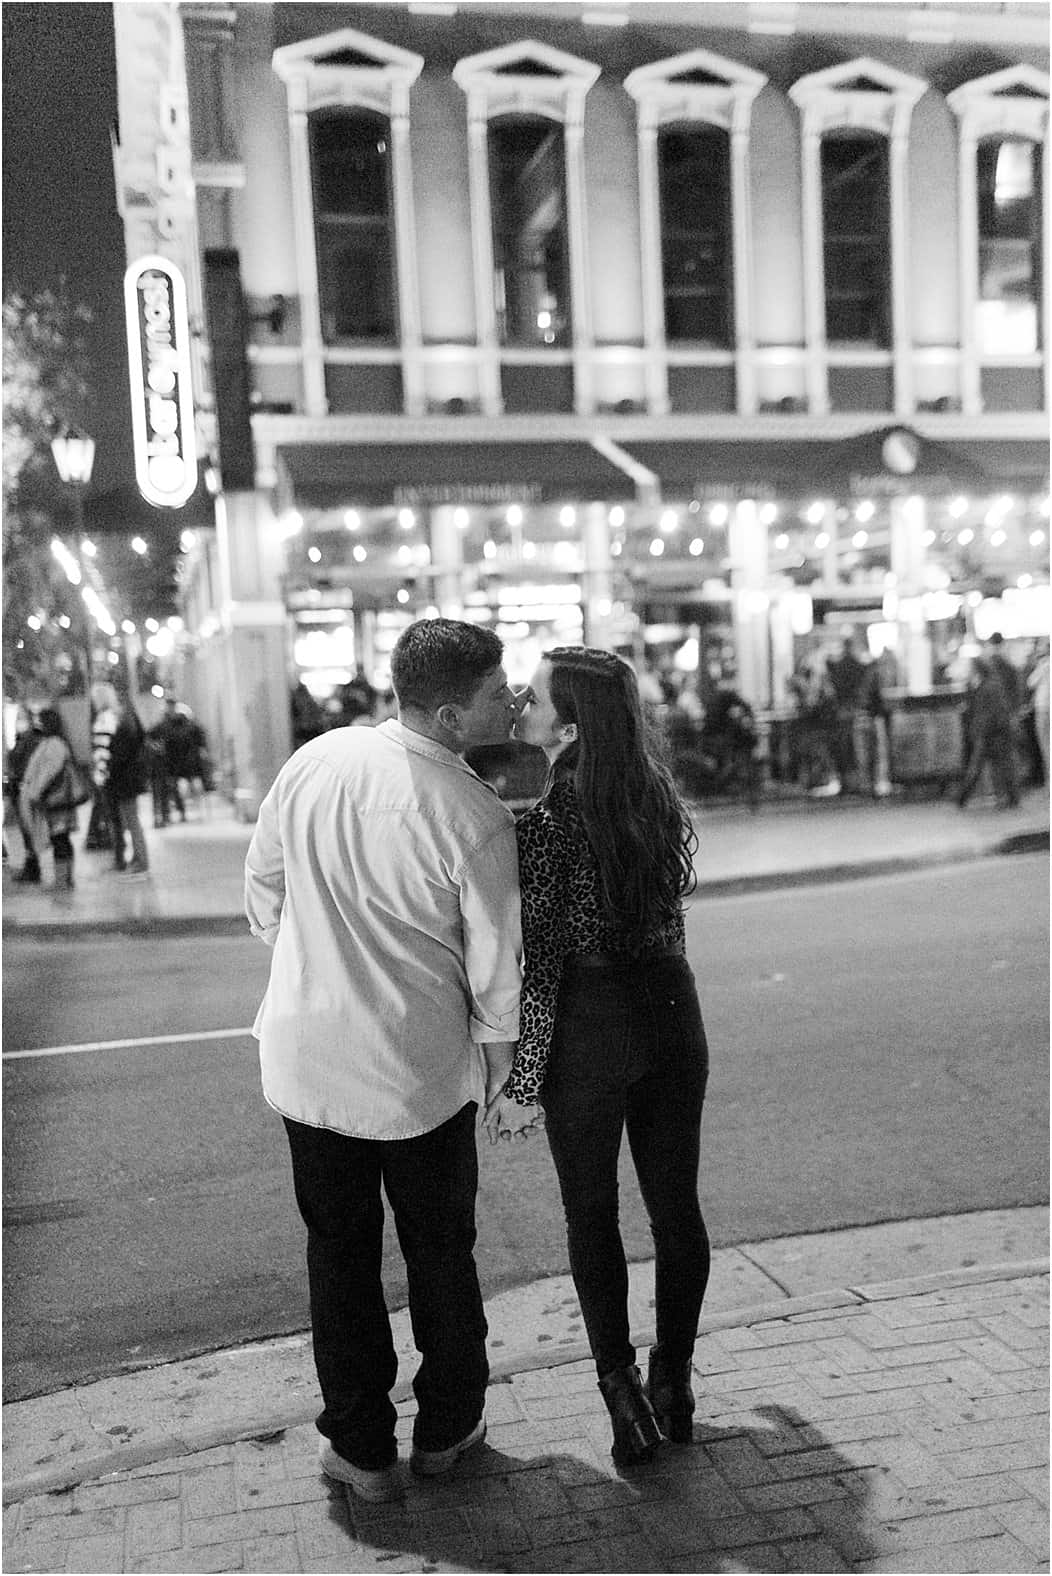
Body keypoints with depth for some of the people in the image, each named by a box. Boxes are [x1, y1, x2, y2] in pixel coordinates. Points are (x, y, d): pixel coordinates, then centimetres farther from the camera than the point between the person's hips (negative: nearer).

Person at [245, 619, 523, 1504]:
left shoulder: (314, 761, -7)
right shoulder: (477, 820, -20)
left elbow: (262, 886, 5)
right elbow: (497, 967, -12)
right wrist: (499, 1059, 6)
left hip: (307, 1055, 3)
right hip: (423, 1067, -3)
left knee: (339, 1250, 18)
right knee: (440, 1251, 19)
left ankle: (361, 1449, 31)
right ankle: (446, 1430, 36)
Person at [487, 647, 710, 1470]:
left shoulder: (549, 822, -16)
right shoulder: (659, 796, 3)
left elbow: (542, 963, -16)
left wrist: (524, 1081, -9)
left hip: (590, 1024, -6)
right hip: (671, 1009, 6)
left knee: (592, 1217, 12)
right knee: (677, 1205, 15)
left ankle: (624, 1391, 18)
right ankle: (673, 1380, 30)